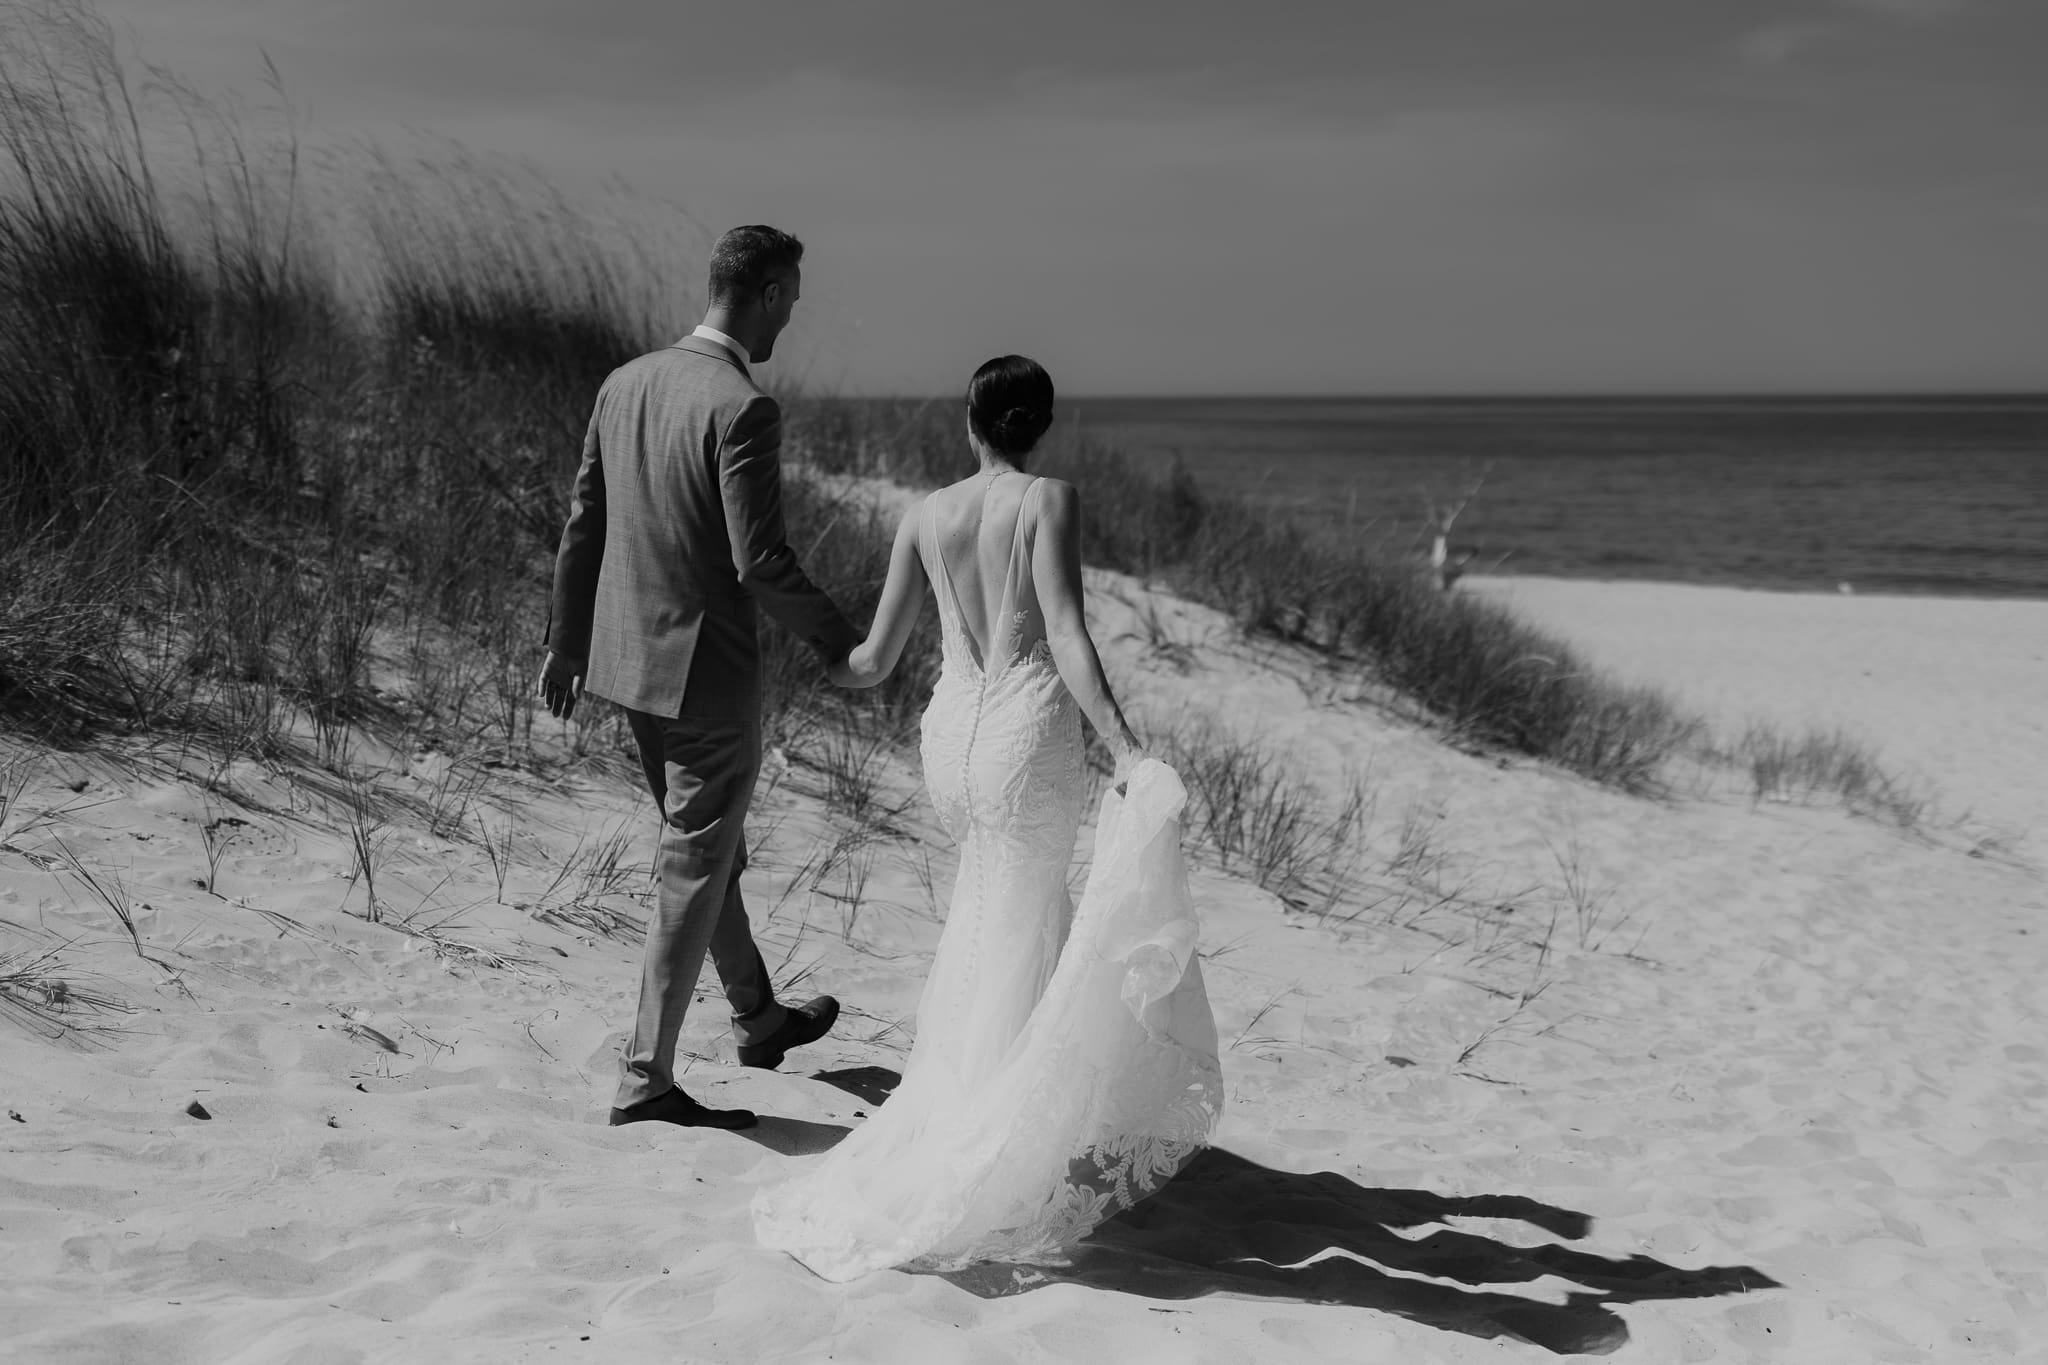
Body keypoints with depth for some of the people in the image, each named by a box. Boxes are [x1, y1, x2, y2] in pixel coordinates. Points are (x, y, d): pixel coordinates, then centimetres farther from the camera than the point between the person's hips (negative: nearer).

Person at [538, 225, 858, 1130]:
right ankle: (645, 1079, 9)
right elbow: (761, 567, -22)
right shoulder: (742, 411, -20)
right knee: (693, 875, 4)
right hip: (705, 672, -8)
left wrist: (565, 640, 18)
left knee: (711, 849, 23)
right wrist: (841, 644, -7)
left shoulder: (624, 385, 4)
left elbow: (582, 526, 9)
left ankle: (757, 1019, 40)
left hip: (626, 659, 8)